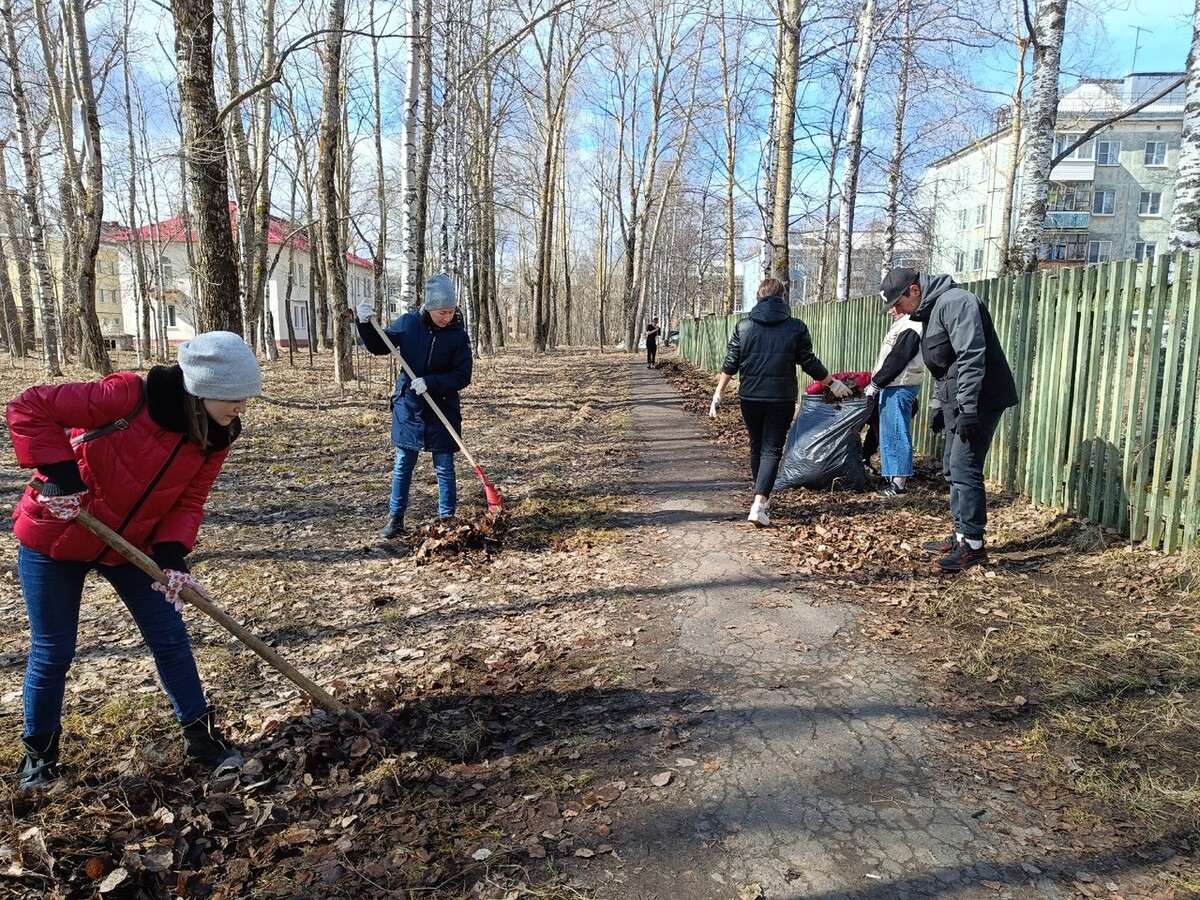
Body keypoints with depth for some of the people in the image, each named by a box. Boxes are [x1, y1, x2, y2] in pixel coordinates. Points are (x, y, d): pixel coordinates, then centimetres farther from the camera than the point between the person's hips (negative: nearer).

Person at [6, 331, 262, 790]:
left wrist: (172, 555, -20)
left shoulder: (216, 436, -11)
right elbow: (29, 408, -25)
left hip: (132, 544, 5)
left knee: (170, 637, 5)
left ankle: (200, 733, 20)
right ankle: (40, 752, 29)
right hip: (54, 539, -5)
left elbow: (188, 502, -6)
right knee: (52, 651, 6)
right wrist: (58, 472, -31)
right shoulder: (131, 396, -29)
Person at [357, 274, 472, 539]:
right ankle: (395, 518, 20)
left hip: (442, 410, -2)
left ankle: (448, 519, 18)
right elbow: (379, 346, 7)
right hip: (407, 408, 2)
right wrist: (366, 324, -11)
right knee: (402, 465, 10)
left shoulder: (458, 335, -10)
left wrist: (429, 383, -24)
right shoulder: (408, 323, -4)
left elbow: (463, 377, -12)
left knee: (444, 468, 6)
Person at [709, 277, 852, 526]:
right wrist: (833, 384, 15)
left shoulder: (744, 326, 2)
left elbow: (730, 364, 1)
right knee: (772, 450, -1)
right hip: (781, 399, -2)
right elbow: (810, 363, 1)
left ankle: (762, 497, 30)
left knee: (756, 447, 18)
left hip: (750, 397, 2)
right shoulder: (796, 327, -2)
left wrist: (718, 393, 9)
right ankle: (759, 504, -17)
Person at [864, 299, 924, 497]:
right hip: (892, 386, 10)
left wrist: (875, 384, -15)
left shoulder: (910, 328, -15)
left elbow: (895, 360, -19)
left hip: (899, 389, -10)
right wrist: (877, 383, 17)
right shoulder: (901, 325, 18)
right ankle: (891, 477, 20)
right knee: (889, 433, 13)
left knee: (896, 434, -7)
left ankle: (899, 483, -4)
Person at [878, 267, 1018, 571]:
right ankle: (961, 536, 23)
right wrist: (939, 405, 22)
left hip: (980, 400, -11)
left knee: (964, 469, -11)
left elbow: (971, 357, -24)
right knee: (952, 468, 13)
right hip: (959, 403, 11)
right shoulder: (930, 311, 18)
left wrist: (968, 408, -26)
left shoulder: (954, 302, -15)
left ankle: (973, 545, -4)